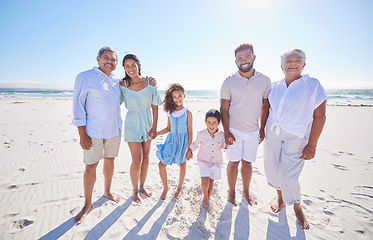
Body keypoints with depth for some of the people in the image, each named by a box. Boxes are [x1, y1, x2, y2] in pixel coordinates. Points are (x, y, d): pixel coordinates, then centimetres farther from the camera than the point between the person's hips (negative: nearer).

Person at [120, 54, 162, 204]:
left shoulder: (150, 82, -7)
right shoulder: (123, 85, -9)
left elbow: (155, 107, -4)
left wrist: (154, 128, -6)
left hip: (147, 123, 2)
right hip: (132, 124, -2)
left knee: (146, 157, 12)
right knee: (137, 160, -4)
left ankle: (142, 186, 34)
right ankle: (135, 190, 23)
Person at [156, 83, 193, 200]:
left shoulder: (187, 113, -8)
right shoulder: (170, 112, 3)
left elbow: (190, 131, -6)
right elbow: (168, 128, 11)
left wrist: (189, 148, -7)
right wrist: (155, 133, -1)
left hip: (183, 140, -3)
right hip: (171, 139, 3)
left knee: (182, 165, 12)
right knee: (161, 164, -1)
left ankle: (179, 188, 36)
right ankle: (166, 187, 25)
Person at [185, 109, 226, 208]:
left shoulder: (222, 135, -11)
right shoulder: (201, 134, -14)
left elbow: (223, 146, 8)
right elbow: (196, 144, 6)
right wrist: (189, 150, 1)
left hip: (216, 162, 2)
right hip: (204, 162, -1)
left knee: (211, 181, 14)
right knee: (205, 183, -10)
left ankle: (208, 198, 41)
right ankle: (205, 195, 25)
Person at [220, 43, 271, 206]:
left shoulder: (265, 81, 1)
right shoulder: (228, 83, -5)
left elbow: (265, 107, 6)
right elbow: (224, 109, -5)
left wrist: (262, 129, 5)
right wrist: (226, 132, -10)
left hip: (253, 131, 2)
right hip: (234, 130, -2)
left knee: (247, 162, 13)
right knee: (233, 162, 6)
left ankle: (246, 191, 33)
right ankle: (231, 192, 27)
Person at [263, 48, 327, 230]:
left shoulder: (313, 85, -6)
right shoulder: (275, 86, 5)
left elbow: (319, 116, -8)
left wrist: (312, 145, -12)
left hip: (295, 137, -4)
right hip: (272, 132, 4)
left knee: (290, 175, -4)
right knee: (271, 168, 10)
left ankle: (297, 208, 26)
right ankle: (280, 198, 38)